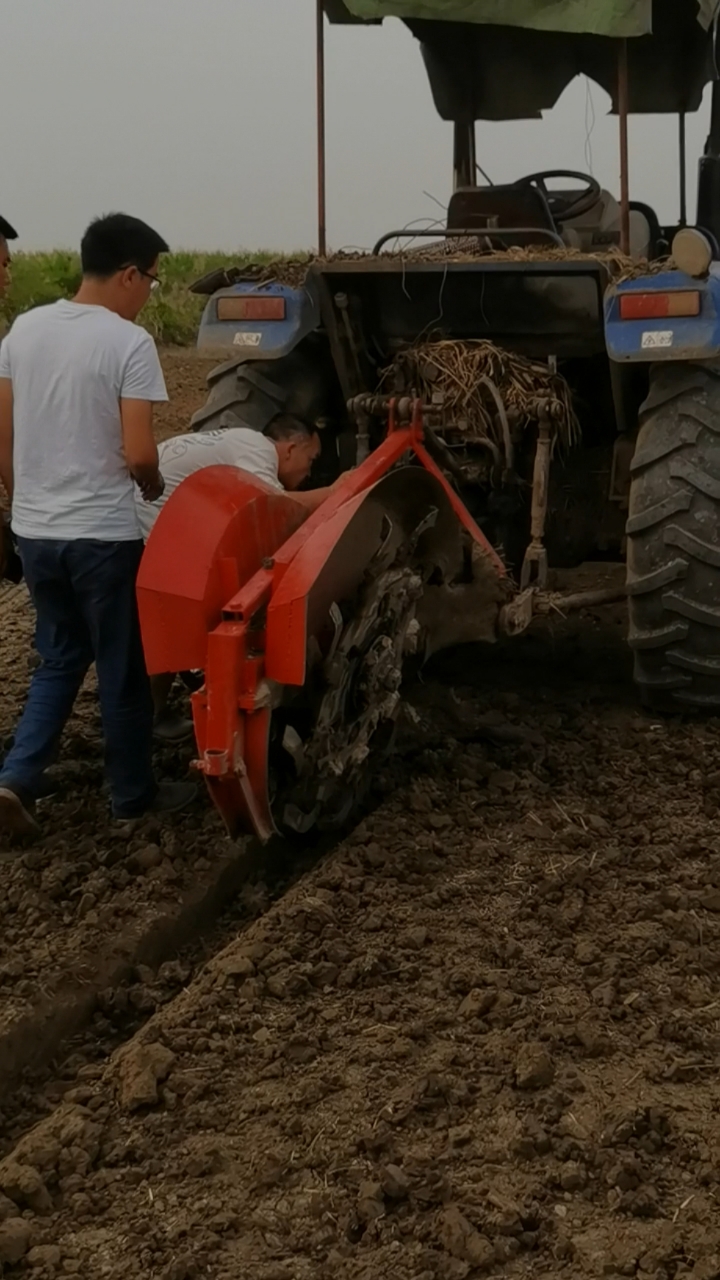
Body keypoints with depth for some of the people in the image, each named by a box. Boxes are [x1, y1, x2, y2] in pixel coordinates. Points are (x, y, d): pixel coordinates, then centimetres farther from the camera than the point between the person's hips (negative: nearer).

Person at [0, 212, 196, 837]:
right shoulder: (129, 342, -15)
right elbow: (139, 455, -18)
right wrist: (154, 487, 3)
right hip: (103, 535, -6)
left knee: (60, 659, 21)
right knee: (123, 667, 10)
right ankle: (134, 793, 23)